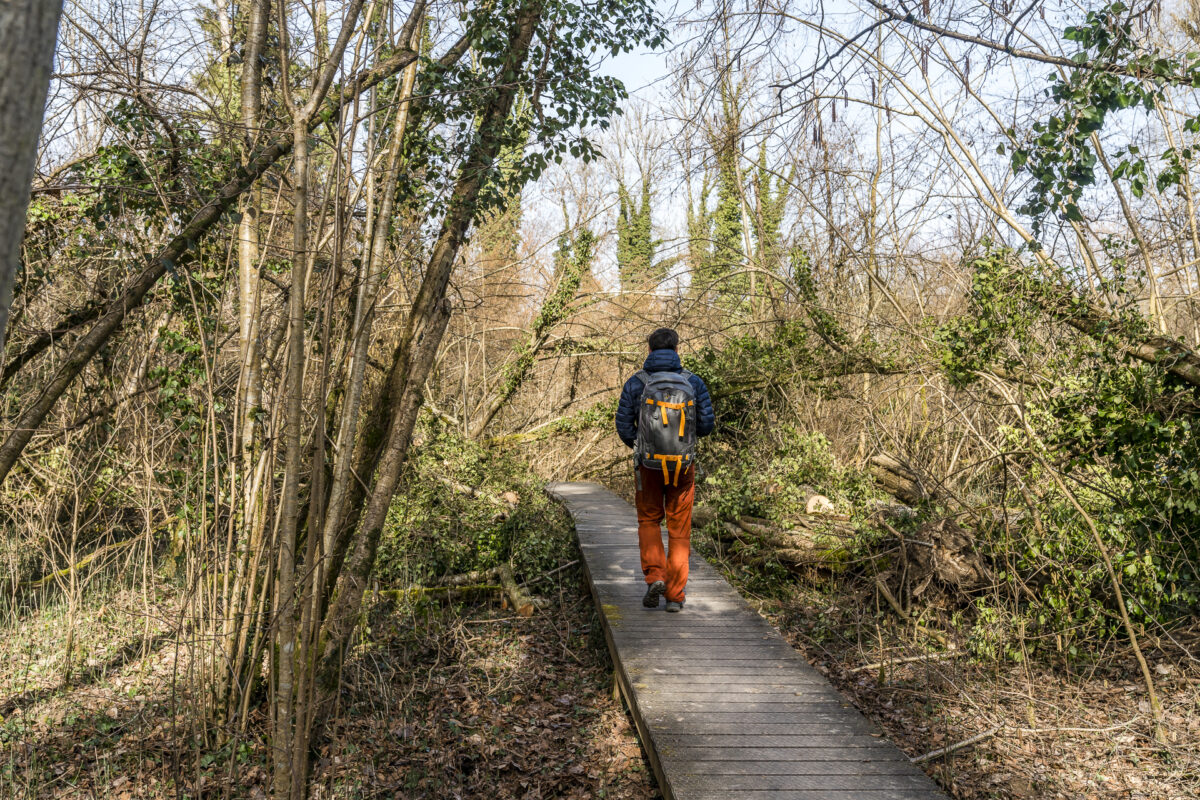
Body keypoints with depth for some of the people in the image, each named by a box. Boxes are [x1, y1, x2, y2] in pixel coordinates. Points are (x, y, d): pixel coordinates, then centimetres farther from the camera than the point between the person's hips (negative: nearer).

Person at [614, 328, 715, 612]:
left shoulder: (635, 384, -5)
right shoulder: (694, 383, -3)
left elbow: (624, 427, -4)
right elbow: (706, 425, -2)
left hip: (648, 465, 0)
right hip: (684, 465, 1)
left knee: (649, 520, 20)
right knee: (679, 529, 11)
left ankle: (654, 575, 1)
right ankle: (674, 595, 11)